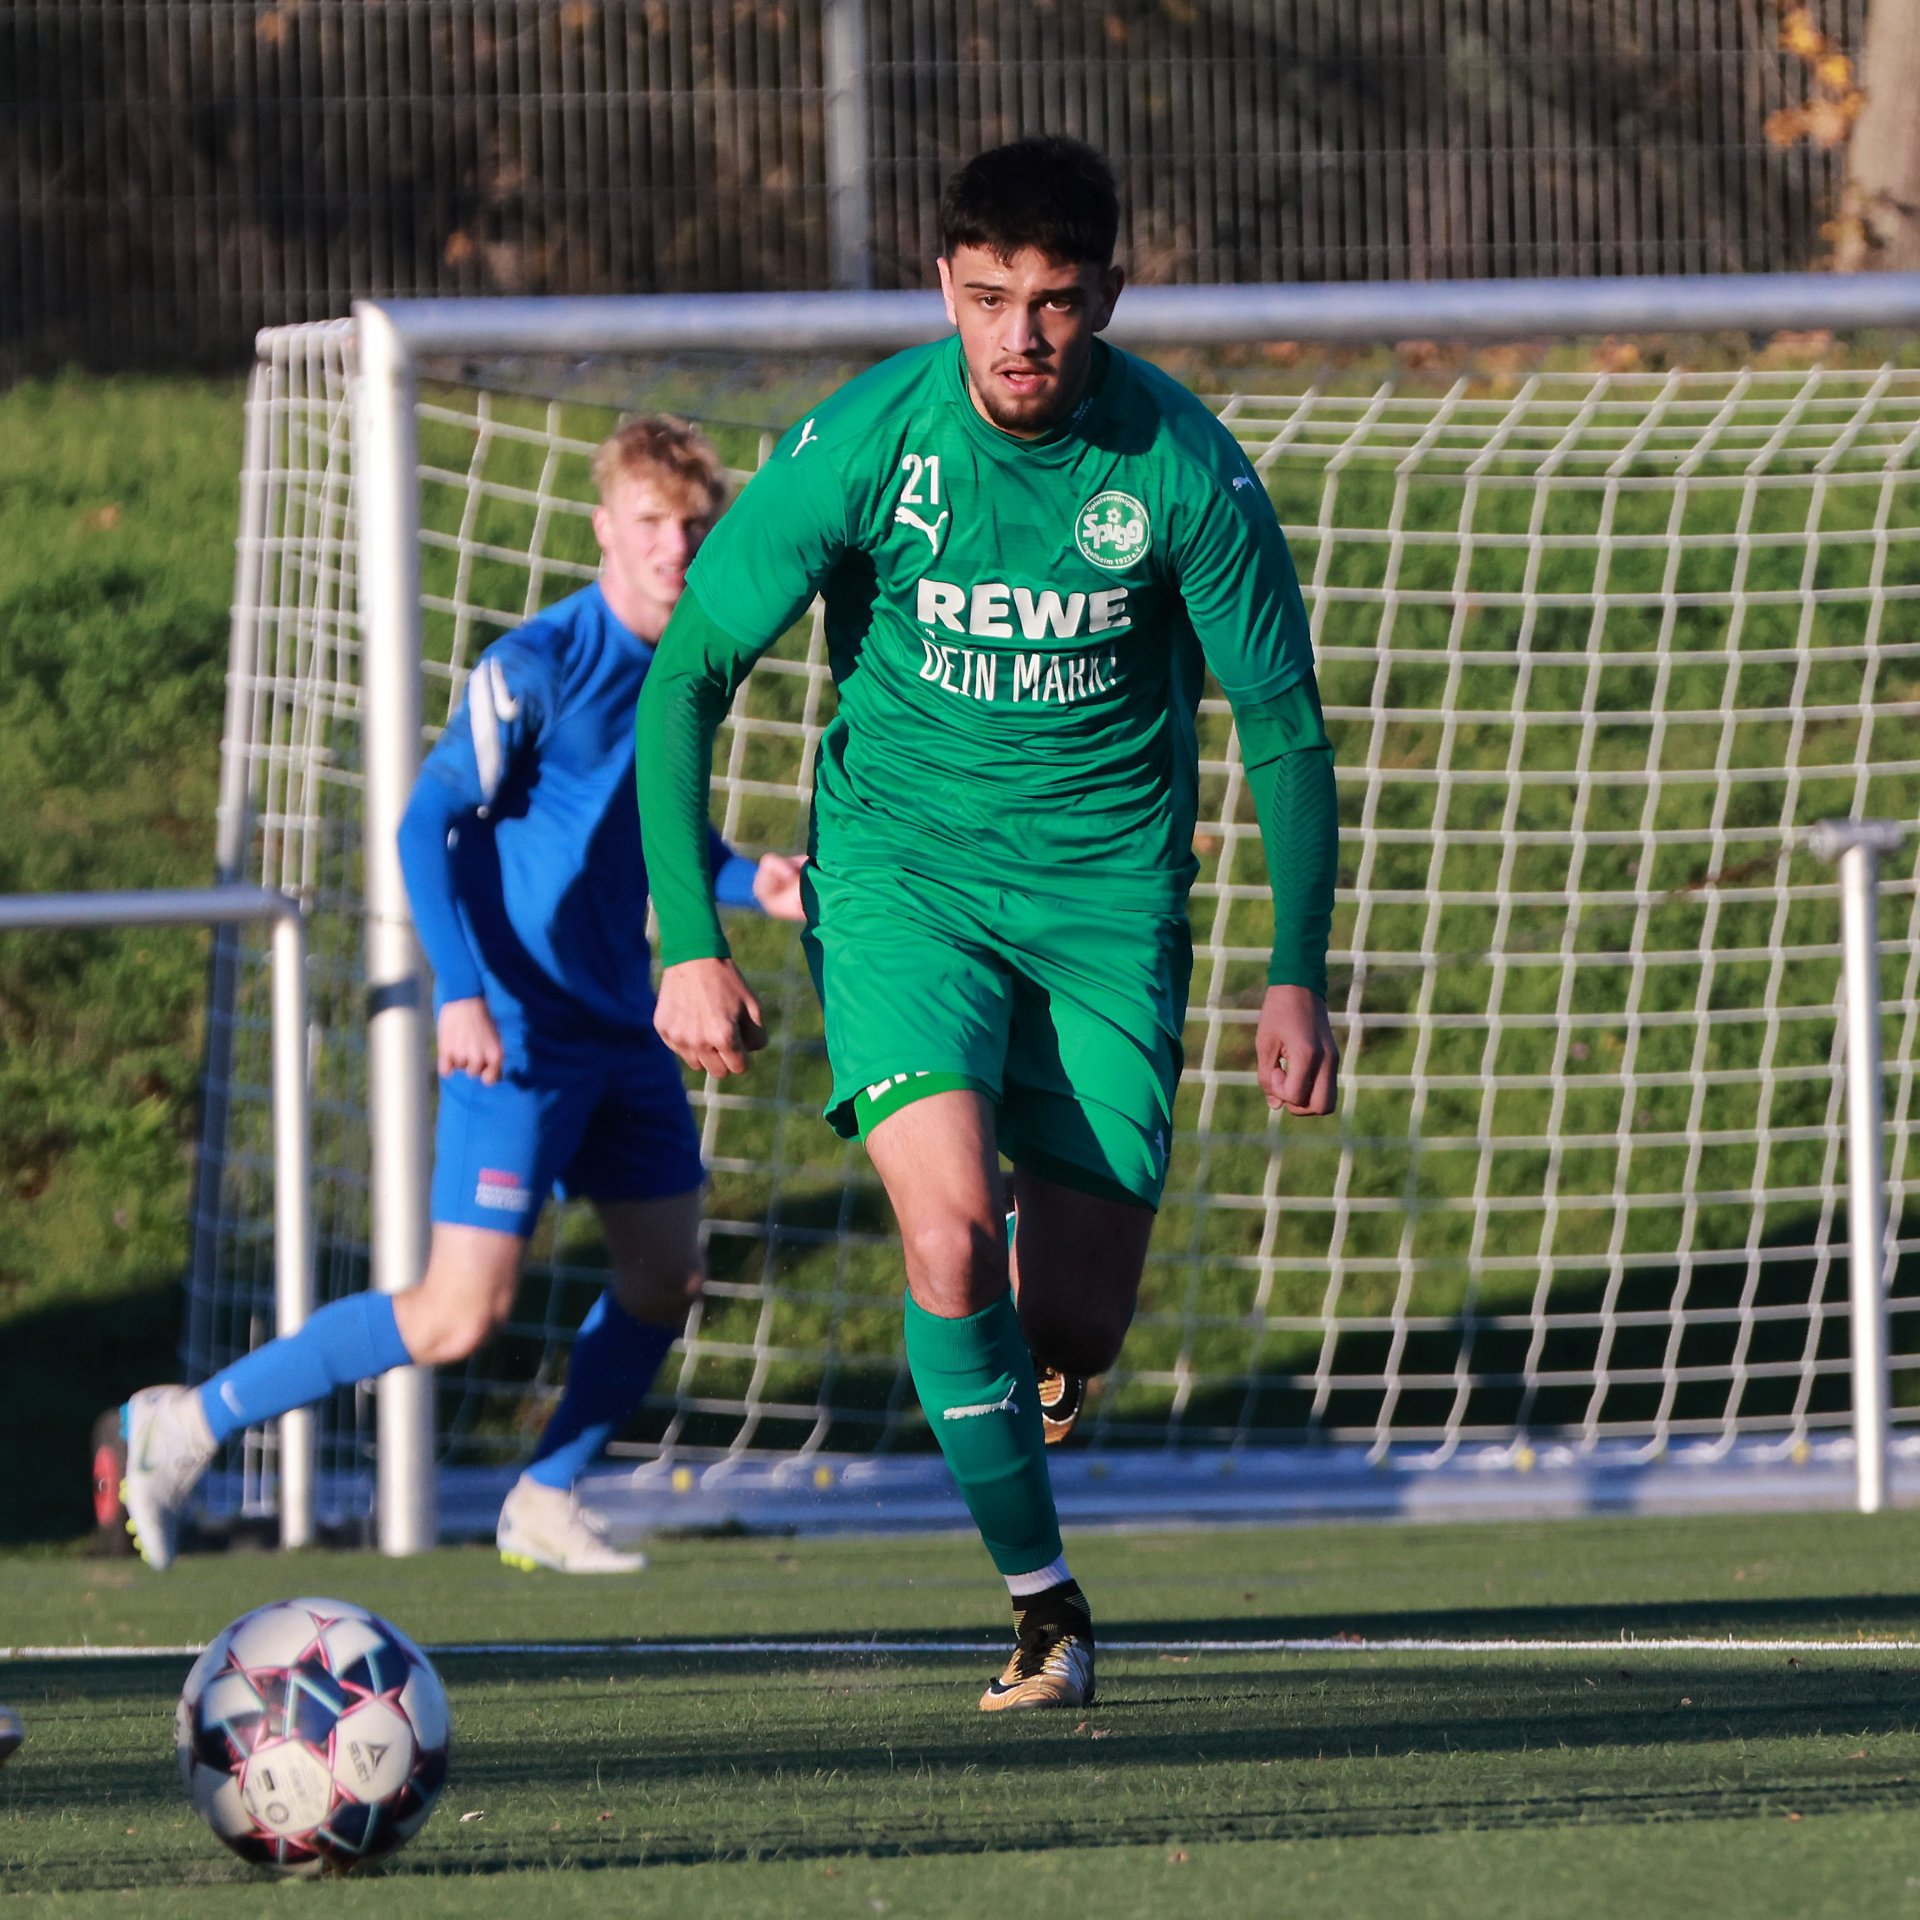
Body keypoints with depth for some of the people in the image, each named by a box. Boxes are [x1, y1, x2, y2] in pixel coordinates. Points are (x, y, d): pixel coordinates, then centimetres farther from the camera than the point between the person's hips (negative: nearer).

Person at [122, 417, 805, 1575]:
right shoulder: (538, 668, -15)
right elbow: (429, 822, -17)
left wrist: (748, 882, 2)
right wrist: (460, 992, -27)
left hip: (622, 1029, 8)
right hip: (519, 1034, -8)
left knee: (667, 1276, 11)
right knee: (458, 1318, -12)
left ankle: (547, 1503, 28)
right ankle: (194, 1423, -2)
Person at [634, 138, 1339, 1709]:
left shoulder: (1183, 469, -13)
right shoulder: (861, 445, -15)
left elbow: (1283, 722, 0)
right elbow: (685, 676, -7)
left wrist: (1299, 976, -2)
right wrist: (689, 942, -12)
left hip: (1108, 885, 1)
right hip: (900, 864, -1)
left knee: (1073, 1328, -3)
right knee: (948, 1228, -23)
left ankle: (1027, 1389, 37)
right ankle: (1043, 1607, -8)